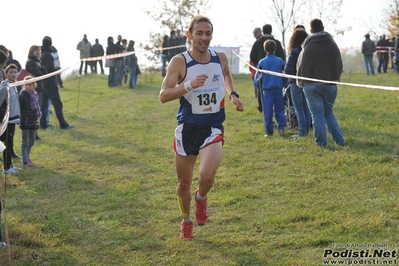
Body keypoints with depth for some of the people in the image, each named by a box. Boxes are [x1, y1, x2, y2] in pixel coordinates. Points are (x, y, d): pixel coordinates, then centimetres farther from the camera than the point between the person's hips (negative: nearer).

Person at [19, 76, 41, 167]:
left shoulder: (35, 95, 8)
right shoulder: (22, 96, -13)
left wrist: (38, 114, 15)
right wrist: (20, 121, -16)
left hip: (34, 122, 7)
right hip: (25, 123, -7)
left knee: (31, 142, 16)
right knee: (25, 143, -3)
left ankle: (27, 158, 29)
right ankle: (25, 161, -2)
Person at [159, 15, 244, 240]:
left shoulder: (220, 58, -1)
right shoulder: (179, 62, -12)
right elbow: (163, 95, -19)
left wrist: (233, 94, 7)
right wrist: (189, 85, -32)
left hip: (213, 127, 1)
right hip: (187, 128, -1)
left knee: (207, 175, -22)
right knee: (184, 182, 11)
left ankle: (201, 198, 14)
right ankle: (187, 221, 38)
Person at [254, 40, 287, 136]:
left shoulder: (262, 62, -2)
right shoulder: (280, 61, 0)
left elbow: (257, 77, 5)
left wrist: (260, 88, 21)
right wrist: (283, 85, 22)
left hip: (267, 89, -1)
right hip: (278, 89, 1)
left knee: (268, 111, 2)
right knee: (279, 109, 11)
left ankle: (269, 131, 2)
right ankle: (281, 127, 3)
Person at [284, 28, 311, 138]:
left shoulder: (294, 52, -17)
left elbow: (288, 70, -16)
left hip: (296, 83, -6)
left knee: (299, 108, -1)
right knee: (306, 108, 14)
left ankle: (302, 132, -5)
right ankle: (306, 130, 18)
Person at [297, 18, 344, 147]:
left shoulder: (307, 47, -7)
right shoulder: (333, 45, 4)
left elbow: (300, 66, 1)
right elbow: (339, 65, 11)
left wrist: (300, 82, 16)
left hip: (312, 85, -3)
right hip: (330, 85, 3)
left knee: (317, 114, 2)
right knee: (329, 112, 15)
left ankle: (321, 141, 3)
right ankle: (339, 140, 9)